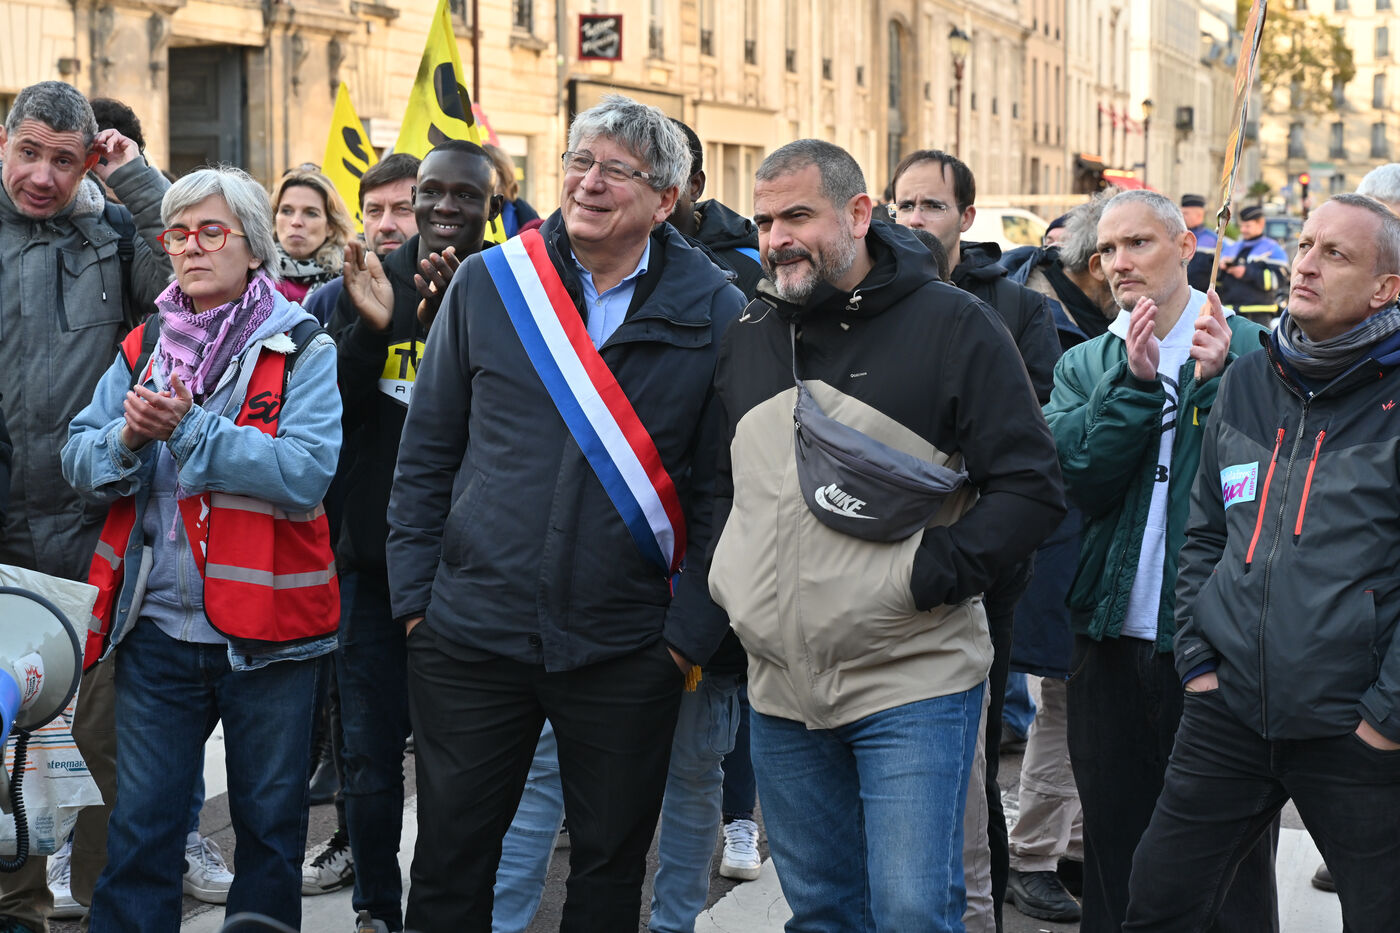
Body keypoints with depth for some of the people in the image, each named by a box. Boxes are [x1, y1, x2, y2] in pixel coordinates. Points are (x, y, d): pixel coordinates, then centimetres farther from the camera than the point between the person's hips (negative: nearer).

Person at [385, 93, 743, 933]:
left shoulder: (713, 312, -3)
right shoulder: (488, 283, 2)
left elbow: (723, 484, -2)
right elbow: (427, 452, 7)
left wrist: (693, 630, -7)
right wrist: (414, 594, 2)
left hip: (627, 648, -1)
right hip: (472, 634, 1)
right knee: (449, 863, 9)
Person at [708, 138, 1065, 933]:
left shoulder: (951, 325, -7)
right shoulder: (749, 338, 11)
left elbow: (1032, 487, -9)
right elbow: (722, 485, 24)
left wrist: (927, 577, -16)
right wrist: (729, 579, 7)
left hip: (913, 686, -5)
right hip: (782, 690, 6)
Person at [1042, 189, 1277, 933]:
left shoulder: (1251, 352, -2)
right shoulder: (1085, 366, 10)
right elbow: (1081, 484, -6)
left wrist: (1217, 387, -23)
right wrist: (1134, 385, -16)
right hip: (1113, 641, 4)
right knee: (1112, 839, 14)